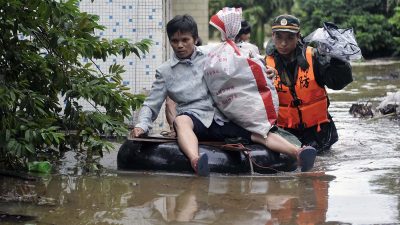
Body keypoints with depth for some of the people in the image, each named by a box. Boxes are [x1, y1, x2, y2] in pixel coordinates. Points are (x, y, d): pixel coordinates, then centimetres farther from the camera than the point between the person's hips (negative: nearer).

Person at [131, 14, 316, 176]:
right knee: (181, 121, -39)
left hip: (222, 117, 3)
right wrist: (142, 125, -7)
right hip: (193, 117, -3)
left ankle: (298, 153, -42)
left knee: (258, 132, -22)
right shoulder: (165, 71, 11)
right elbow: (151, 105, 12)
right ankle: (195, 161, -66)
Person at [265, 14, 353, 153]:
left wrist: (337, 59, -32)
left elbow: (337, 82, -17)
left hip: (316, 126, 0)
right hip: (283, 128, 0)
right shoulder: (267, 63, -6)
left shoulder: (312, 58, -9)